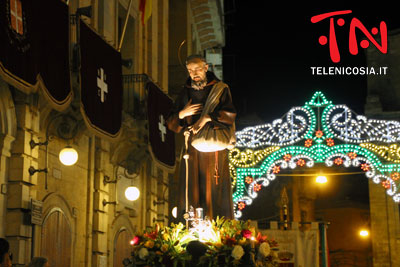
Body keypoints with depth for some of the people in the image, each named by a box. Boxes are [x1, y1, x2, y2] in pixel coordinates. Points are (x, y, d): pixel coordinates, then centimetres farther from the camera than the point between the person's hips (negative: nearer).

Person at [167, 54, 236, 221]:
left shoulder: (220, 89, 3)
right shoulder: (186, 92, 13)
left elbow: (230, 114, -10)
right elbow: (171, 123, 12)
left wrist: (207, 117, -21)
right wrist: (182, 114, -8)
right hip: (192, 147, 3)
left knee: (214, 188, -6)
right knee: (191, 189, -2)